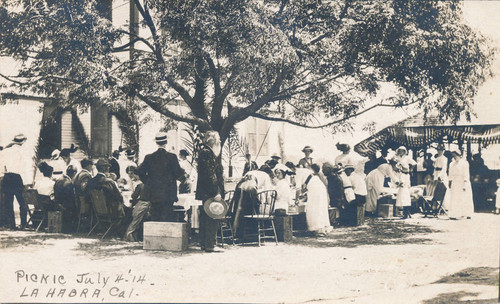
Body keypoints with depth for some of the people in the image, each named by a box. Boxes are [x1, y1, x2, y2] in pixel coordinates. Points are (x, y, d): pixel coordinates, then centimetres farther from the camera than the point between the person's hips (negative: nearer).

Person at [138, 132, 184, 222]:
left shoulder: (149, 157, 3)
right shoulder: (172, 157, -7)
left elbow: (140, 171, -1)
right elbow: (178, 173, -8)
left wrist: (147, 182, 11)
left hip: (153, 193, 3)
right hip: (168, 194, -3)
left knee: (155, 218, 8)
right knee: (167, 218, -1)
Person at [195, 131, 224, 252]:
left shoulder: (204, 152, 17)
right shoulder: (207, 153, -14)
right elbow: (210, 175, -20)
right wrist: (216, 192, -20)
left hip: (203, 192, 11)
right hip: (209, 192, -11)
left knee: (205, 218, 13)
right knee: (212, 218, -7)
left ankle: (204, 243, 18)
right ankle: (210, 245, -5)